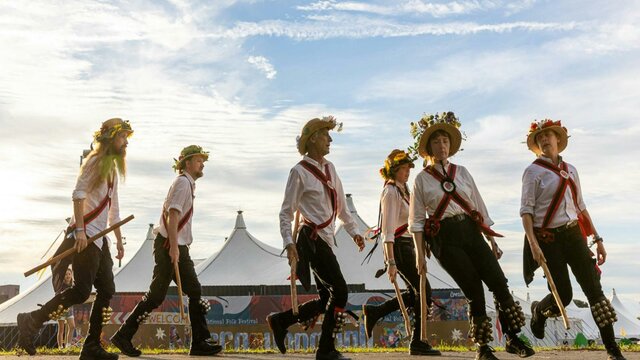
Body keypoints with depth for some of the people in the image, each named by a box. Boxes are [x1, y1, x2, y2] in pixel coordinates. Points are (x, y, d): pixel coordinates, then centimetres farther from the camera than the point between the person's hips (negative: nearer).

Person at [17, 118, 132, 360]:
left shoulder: (113, 168, 21)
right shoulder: (95, 161, -6)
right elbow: (78, 194, -17)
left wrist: (119, 241, 22)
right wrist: (79, 230, -24)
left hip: (99, 237, 9)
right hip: (85, 235, -9)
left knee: (107, 290, 4)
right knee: (82, 290, -15)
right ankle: (31, 322, -3)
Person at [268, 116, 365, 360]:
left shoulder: (329, 168, 14)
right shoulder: (300, 171, -8)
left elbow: (341, 206, 20)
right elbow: (286, 212, -8)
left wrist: (353, 231, 13)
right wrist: (289, 242, -18)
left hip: (325, 239, 8)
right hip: (312, 239, -8)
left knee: (326, 299, 8)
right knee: (339, 291, -9)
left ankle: (280, 321, 18)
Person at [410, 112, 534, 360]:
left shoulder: (461, 172, 12)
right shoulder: (422, 179, 2)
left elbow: (479, 207, 14)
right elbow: (417, 220, 2)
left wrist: (491, 240, 11)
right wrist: (420, 256, -3)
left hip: (471, 231, 4)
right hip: (445, 238, -4)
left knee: (499, 283, -7)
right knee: (474, 291, -5)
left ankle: (513, 339, 7)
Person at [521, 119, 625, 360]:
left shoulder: (570, 169, 12)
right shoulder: (533, 171, -4)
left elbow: (580, 206, 16)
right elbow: (526, 210, -11)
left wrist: (597, 238, 14)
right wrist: (533, 244, -22)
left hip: (573, 234, 5)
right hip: (549, 239, -4)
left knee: (594, 289, -3)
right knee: (563, 295, -4)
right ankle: (538, 311, 32)